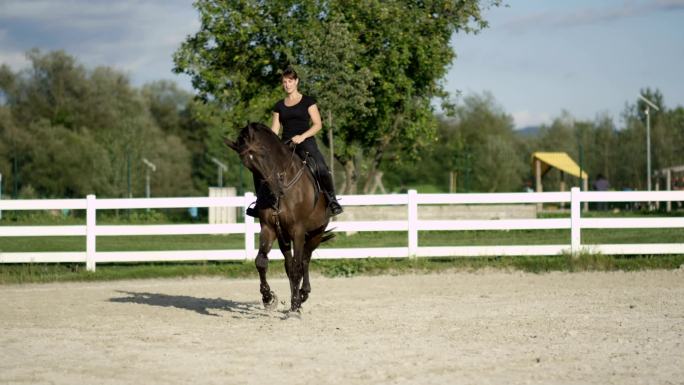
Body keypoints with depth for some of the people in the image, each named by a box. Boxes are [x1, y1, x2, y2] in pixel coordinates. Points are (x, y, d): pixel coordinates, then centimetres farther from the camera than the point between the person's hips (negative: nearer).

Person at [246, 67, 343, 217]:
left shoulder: (308, 101, 7)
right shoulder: (279, 106, 17)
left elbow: (318, 124, 0)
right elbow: (274, 131, 14)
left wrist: (302, 136, -16)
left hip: (305, 142, -4)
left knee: (321, 168, -32)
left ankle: (332, 200, -17)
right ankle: (261, 203, -2)